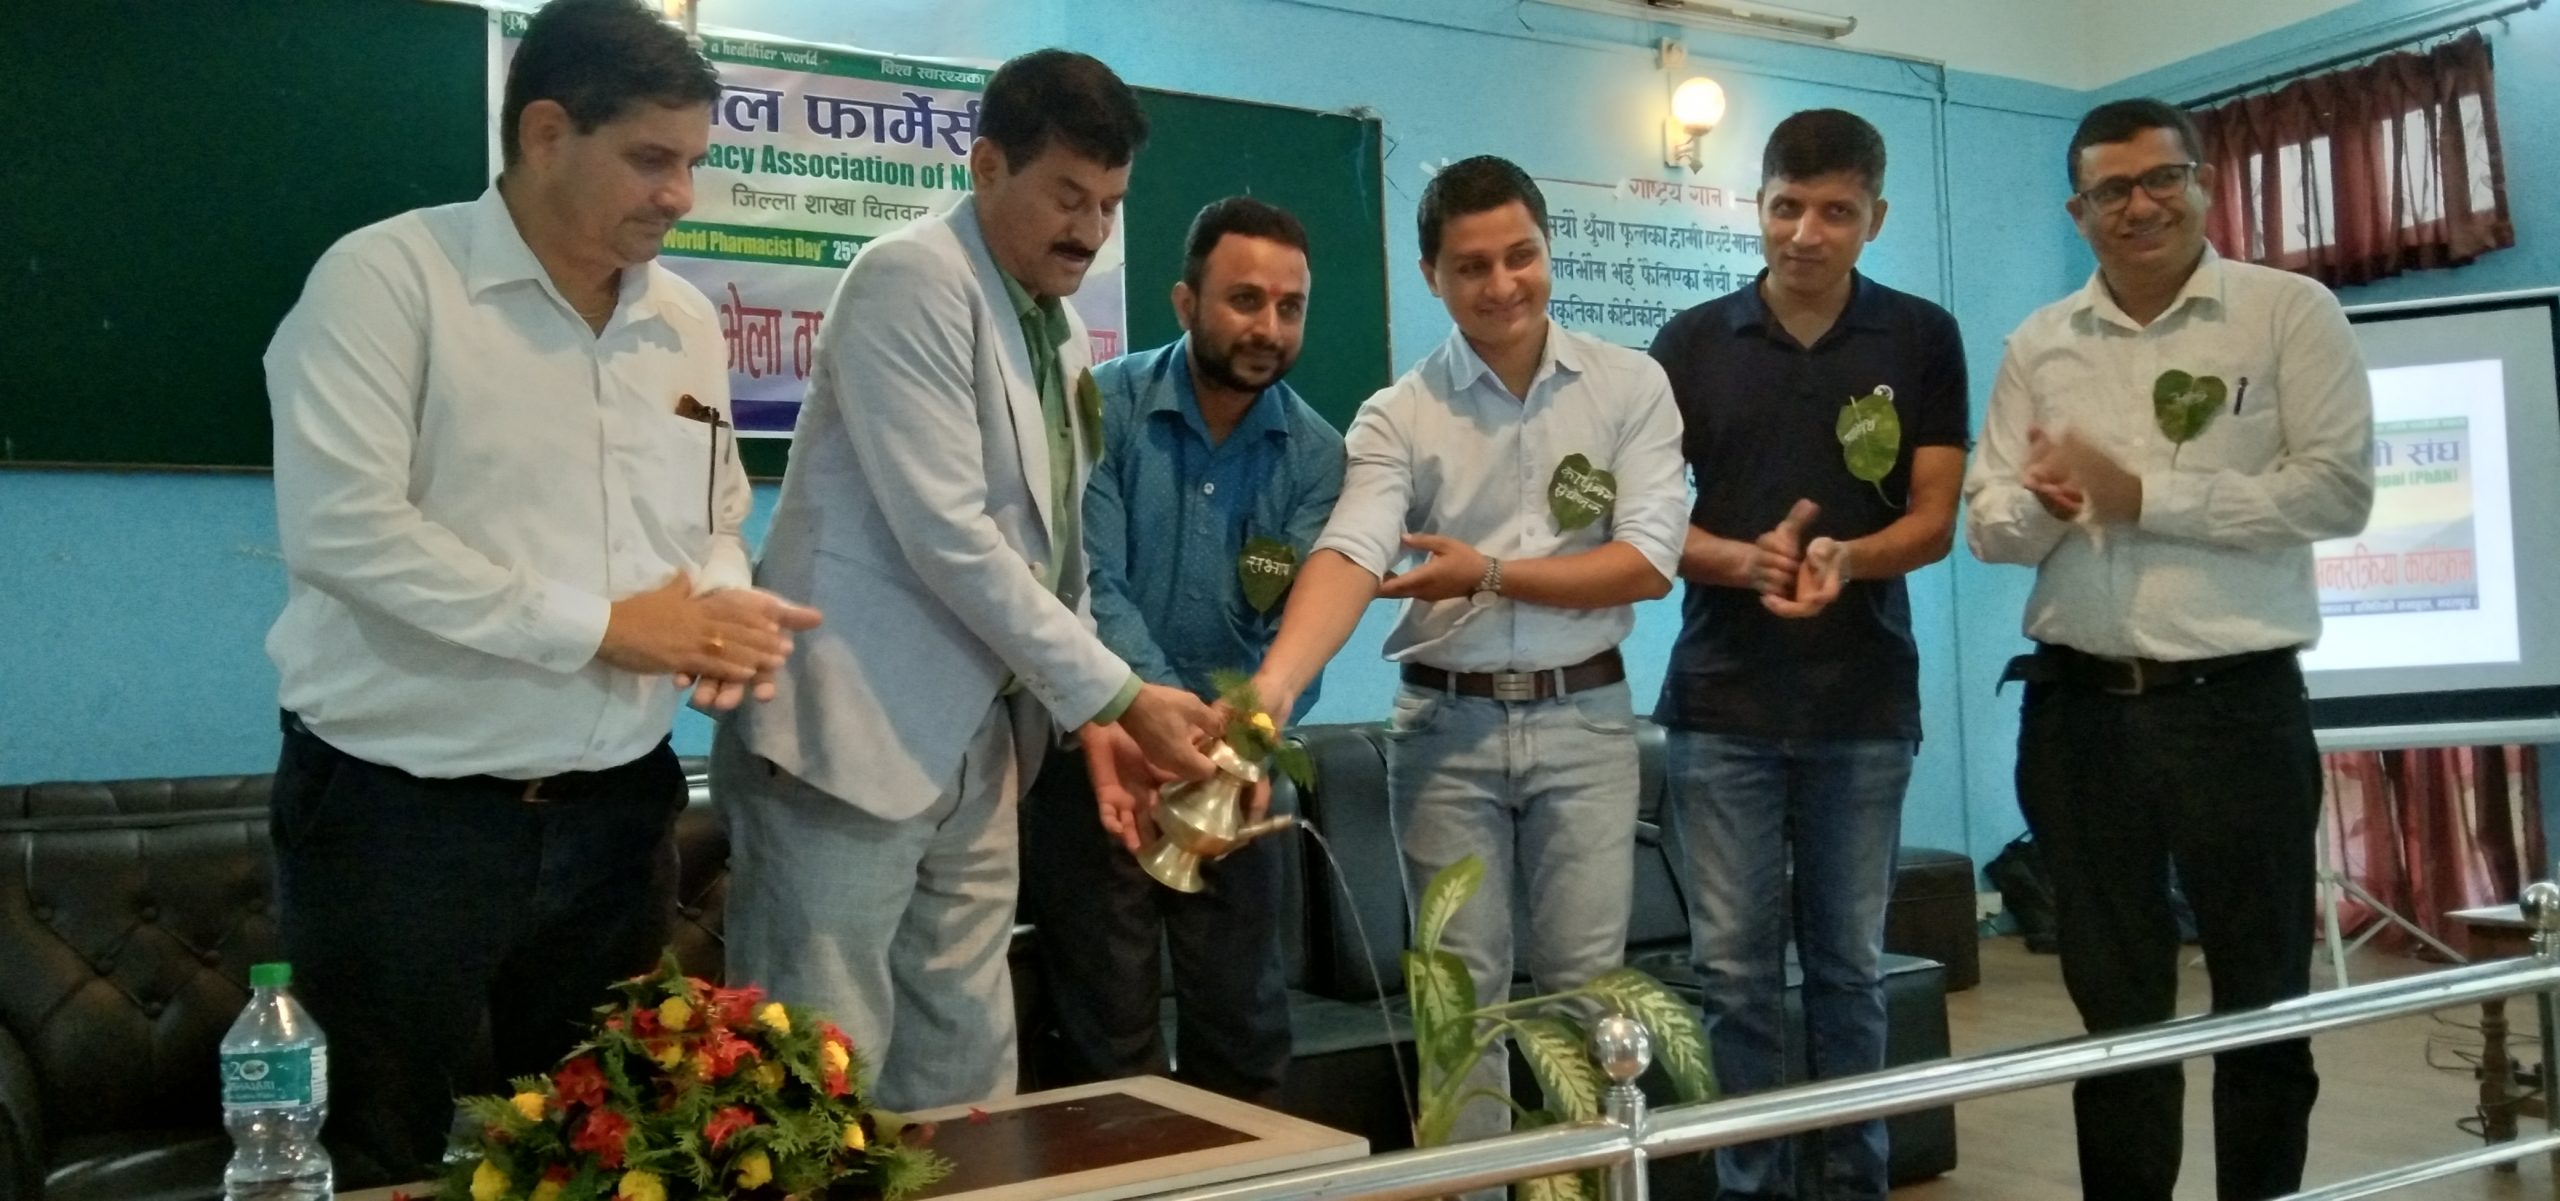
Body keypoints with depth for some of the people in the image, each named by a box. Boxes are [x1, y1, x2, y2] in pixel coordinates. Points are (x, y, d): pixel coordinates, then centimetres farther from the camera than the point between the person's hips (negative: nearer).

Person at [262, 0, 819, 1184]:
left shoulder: (684, 320, 9)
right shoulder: (387, 277, -11)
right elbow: (338, 525, -21)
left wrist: (722, 608, -7)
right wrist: (601, 627, -20)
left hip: (618, 808, 6)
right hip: (402, 809, -6)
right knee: (379, 1162, 8)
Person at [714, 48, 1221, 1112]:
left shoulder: (1060, 332, 15)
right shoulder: (912, 281, -11)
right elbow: (948, 534, -18)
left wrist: (1095, 718, 5)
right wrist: (1116, 693, -15)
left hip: (975, 746, 8)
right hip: (851, 733, -8)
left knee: (965, 1086, 11)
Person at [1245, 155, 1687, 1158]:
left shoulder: (1630, 386, 0)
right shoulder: (1397, 417, -3)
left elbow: (1649, 564, -7)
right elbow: (1349, 555, -19)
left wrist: (1488, 572, -13)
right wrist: (1272, 685, -37)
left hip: (1584, 718, 0)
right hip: (1447, 725, 0)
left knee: (1584, 985, 7)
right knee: (1460, 991, 8)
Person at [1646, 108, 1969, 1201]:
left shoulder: (1922, 339, 3)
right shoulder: (1691, 343, 4)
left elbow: (1935, 521, 1)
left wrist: (1847, 558, -20)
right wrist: (1745, 559, -17)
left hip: (1865, 701, 0)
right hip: (1722, 699, 0)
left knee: (1851, 965, 10)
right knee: (1734, 969, 3)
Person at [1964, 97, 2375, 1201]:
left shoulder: (2289, 313, -2)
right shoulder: (2038, 345, 8)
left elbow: (2337, 488, -13)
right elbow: (1988, 528, 5)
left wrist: (2141, 496, -15)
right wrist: (2039, 505, -18)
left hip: (2236, 703, -3)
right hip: (2078, 708, 3)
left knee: (2264, 998, 11)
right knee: (2114, 1002, 14)